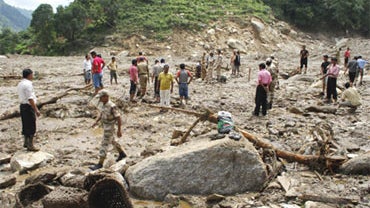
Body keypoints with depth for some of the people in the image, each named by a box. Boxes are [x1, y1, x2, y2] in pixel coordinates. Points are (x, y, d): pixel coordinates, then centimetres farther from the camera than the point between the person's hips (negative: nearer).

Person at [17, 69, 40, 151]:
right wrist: (36, 110, -20)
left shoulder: (20, 84, 13)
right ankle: (30, 145, 1)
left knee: (25, 126, 19)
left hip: (22, 106, 10)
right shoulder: (28, 84, -18)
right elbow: (30, 99, -22)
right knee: (31, 127, -3)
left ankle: (26, 142, 30)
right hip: (29, 107, -10)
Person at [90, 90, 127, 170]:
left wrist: (119, 130, -19)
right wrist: (96, 121, 0)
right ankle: (122, 154, 43)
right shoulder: (104, 104, -1)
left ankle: (100, 164, 4)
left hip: (110, 128, -9)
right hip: (105, 126, 9)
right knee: (112, 141, 24)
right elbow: (101, 114, 13)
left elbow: (118, 118, -23)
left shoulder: (112, 106, -28)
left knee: (104, 145, -4)